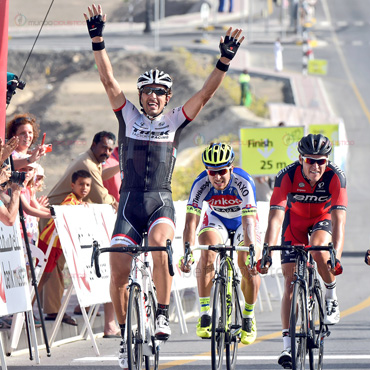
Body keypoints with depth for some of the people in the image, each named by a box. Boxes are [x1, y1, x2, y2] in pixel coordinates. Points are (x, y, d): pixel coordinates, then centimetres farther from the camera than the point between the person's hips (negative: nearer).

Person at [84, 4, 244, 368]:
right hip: (129, 204, 1)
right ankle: (125, 335, 10)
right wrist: (97, 41, -10)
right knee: (118, 274, -7)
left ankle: (163, 315, -20)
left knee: (160, 249, -32)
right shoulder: (128, 116, 8)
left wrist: (224, 61, -11)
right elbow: (109, 80, 0)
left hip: (161, 204, -1)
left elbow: (204, 94, -1)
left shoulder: (174, 122, 7)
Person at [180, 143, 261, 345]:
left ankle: (249, 315, 5)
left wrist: (252, 254, -52)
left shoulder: (243, 182, -35)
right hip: (216, 219, 1)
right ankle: (204, 312, -19)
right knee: (207, 254, -27)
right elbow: (191, 220, -35)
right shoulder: (201, 184, -30)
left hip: (242, 220, -1)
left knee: (249, 267, -20)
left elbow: (249, 221, -41)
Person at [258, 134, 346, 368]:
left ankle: (332, 297, -3)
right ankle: (288, 344, -10)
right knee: (291, 281, -11)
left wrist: (336, 255, -53)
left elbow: (339, 220, -39)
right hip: (295, 220, 1)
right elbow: (276, 217, -37)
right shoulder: (287, 177, -31)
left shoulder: (335, 177, -31)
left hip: (323, 219, 0)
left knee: (319, 251, -33)